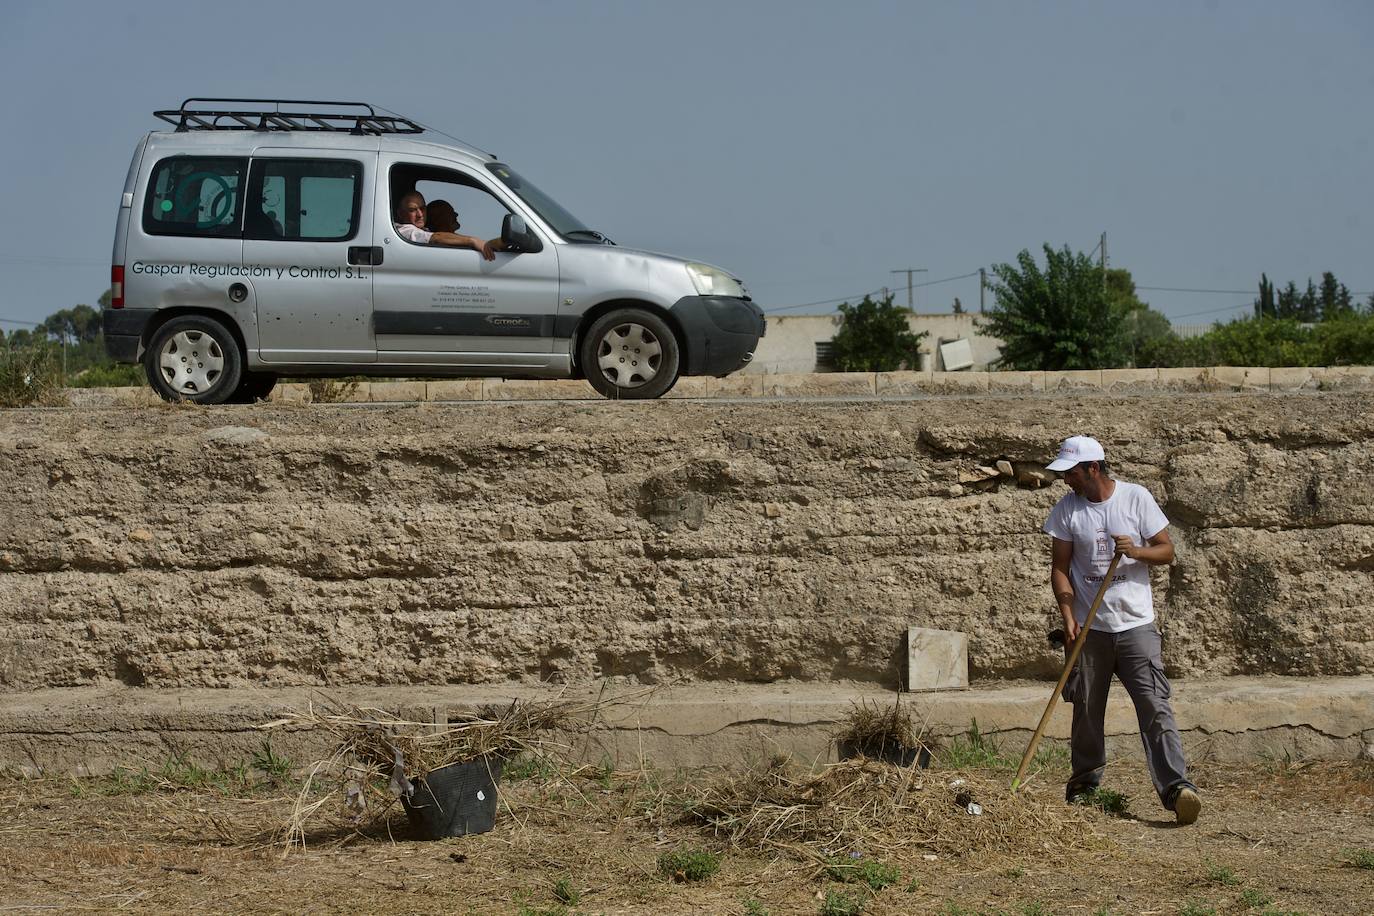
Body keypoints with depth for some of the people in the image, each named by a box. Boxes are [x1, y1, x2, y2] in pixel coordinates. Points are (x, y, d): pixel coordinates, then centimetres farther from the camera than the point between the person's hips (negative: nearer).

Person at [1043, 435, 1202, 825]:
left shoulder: (1137, 498, -2)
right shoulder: (1067, 509, 2)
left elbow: (1166, 551, 2)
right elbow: (1060, 568, 3)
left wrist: (1137, 551, -19)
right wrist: (1068, 615, -11)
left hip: (1136, 622, -2)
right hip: (1089, 627, 2)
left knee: (1155, 706, -11)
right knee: (1087, 709, 9)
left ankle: (1176, 787, -17)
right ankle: (1085, 782, 26)